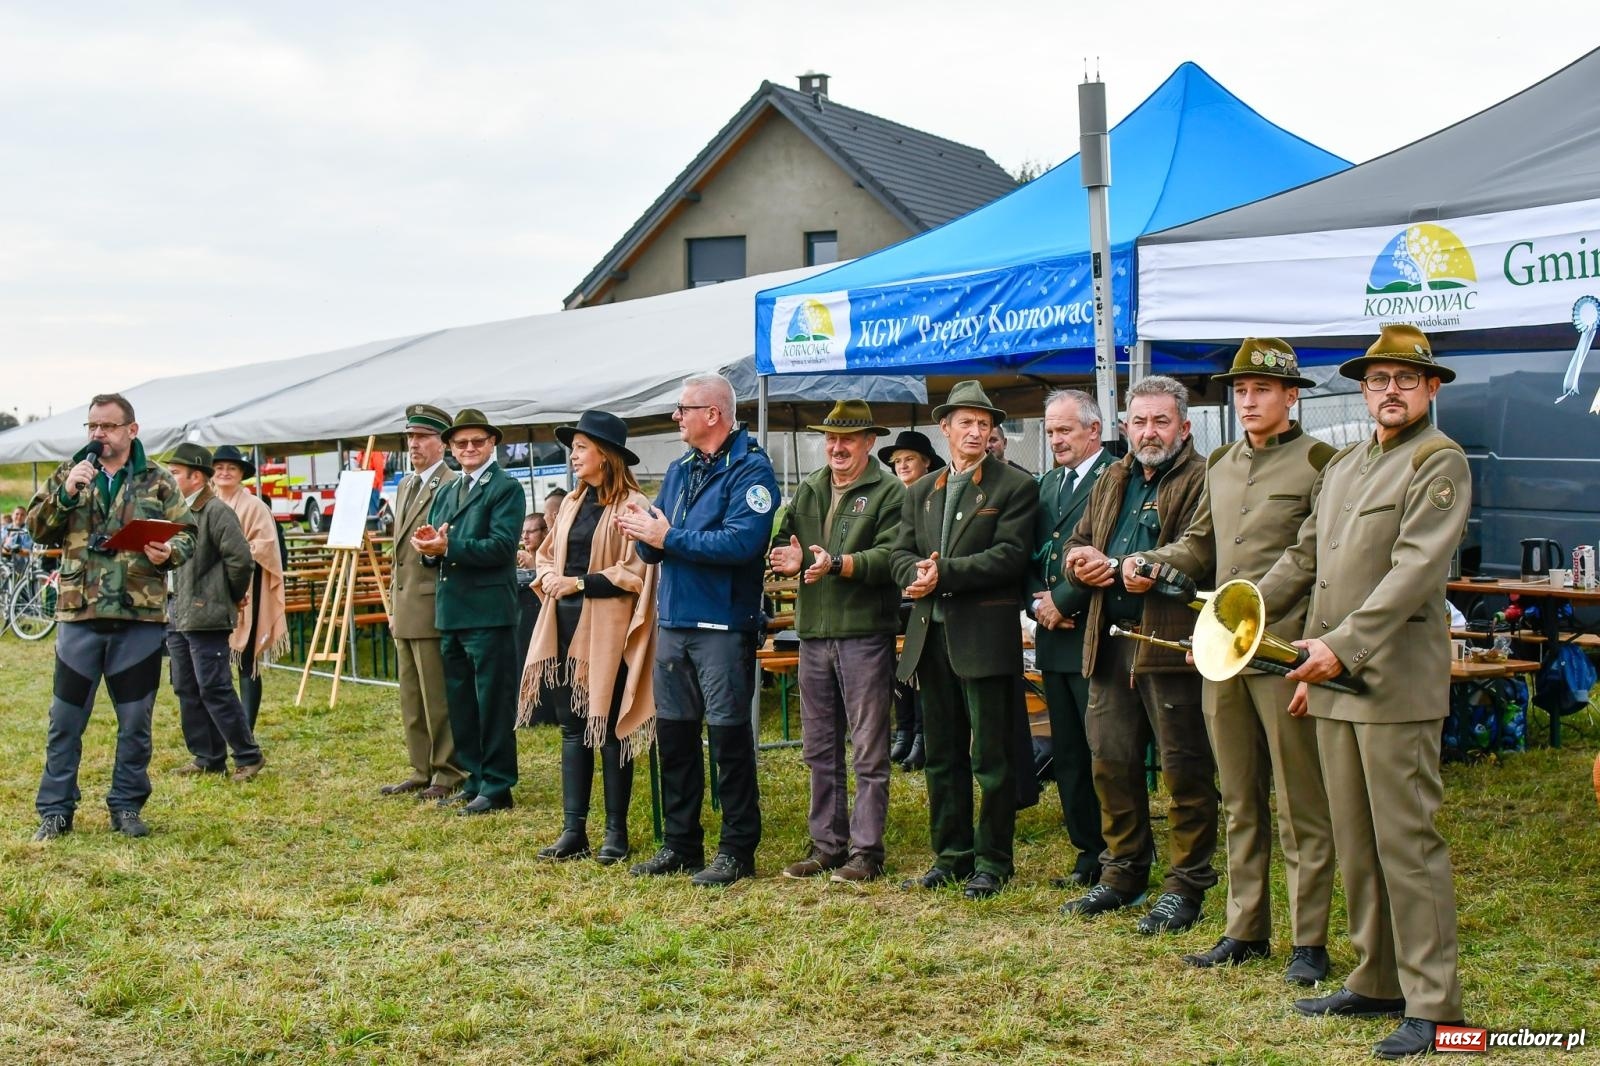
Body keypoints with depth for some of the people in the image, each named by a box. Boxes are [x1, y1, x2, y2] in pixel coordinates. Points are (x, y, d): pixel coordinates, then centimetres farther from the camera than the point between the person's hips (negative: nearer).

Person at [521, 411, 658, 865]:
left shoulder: (632, 506, -9)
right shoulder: (571, 503, 14)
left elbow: (634, 573, -14)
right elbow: (547, 554, 21)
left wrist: (580, 583, -15)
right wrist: (549, 577, 0)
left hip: (606, 628, -7)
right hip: (565, 623, 7)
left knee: (608, 729, 1)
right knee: (571, 726, 8)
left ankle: (616, 831, 11)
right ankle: (573, 830, 14)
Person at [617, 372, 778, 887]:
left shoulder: (750, 469, -9)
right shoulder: (679, 471, 15)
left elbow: (741, 541, -23)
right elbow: (653, 548, 12)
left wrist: (668, 538, -18)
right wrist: (644, 533, -11)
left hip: (724, 626, -7)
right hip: (674, 622, 8)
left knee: (729, 737, 0)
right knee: (674, 735, 12)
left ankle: (738, 850, 10)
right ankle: (680, 843, 24)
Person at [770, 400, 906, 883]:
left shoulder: (889, 491, -5)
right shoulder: (808, 491, 16)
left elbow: (890, 556, -17)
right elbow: (782, 541, 13)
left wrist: (838, 564, -28)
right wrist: (788, 561, -10)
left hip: (865, 631, -7)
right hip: (814, 631, 7)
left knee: (869, 749, 0)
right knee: (819, 748, 13)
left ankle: (866, 851, 7)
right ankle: (827, 844, 23)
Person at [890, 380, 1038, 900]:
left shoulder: (1015, 486, -2)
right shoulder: (921, 493, 16)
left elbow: (1009, 555, -12)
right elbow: (901, 554, 10)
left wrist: (945, 573, -18)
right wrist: (917, 573, -13)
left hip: (985, 637, -6)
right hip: (931, 637, 6)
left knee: (991, 757, 0)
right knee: (942, 755, 12)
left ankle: (992, 862, 10)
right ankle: (951, 856, 22)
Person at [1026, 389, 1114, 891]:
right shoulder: (1048, 483, 18)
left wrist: (1064, 602, -13)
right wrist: (1037, 601, 0)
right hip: (1053, 638, 8)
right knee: (1068, 755, 12)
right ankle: (1088, 852, 22)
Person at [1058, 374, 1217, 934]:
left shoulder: (1202, 481, -7)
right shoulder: (1111, 481, 19)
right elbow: (1078, 543, 20)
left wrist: (1118, 568, -20)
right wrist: (1080, 564, -5)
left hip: (1172, 643, -7)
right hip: (1110, 643, 8)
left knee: (1184, 770, 1)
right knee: (1111, 763, 13)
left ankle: (1186, 886, 11)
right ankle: (1122, 873, 27)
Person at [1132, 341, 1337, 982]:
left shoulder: (1319, 462, -5)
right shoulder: (1220, 465, 16)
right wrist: (1149, 562, 5)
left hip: (1285, 650, -7)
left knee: (1301, 803, 0)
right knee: (1240, 802, 13)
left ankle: (1310, 941, 8)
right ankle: (1246, 930, 22)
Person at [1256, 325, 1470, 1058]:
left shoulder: (1440, 463, -7)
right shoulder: (1343, 466, 19)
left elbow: (1415, 568, -18)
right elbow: (1303, 559, 21)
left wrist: (1343, 646, -26)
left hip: (1395, 684, -8)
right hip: (1333, 681, 8)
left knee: (1407, 843, -4)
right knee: (1354, 843, 12)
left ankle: (1432, 1005, 3)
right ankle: (1376, 982, 22)